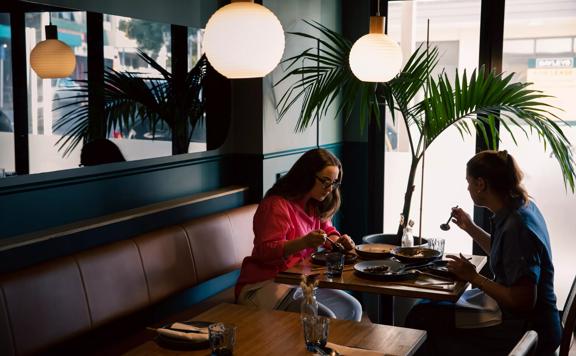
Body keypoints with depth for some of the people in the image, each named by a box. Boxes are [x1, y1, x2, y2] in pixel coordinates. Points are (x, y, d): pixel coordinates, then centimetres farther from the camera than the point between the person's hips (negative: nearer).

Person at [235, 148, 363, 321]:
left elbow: (327, 230, 24)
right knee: (324, 319, -25)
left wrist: (339, 241, -1)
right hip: (264, 286, -9)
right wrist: (304, 242, -37)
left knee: (352, 308, 1)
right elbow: (266, 251, -23)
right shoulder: (276, 205, -18)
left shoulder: (313, 205, 10)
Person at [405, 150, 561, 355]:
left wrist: (474, 277, -17)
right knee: (425, 309, 13)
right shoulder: (522, 207, 2)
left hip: (527, 331, -9)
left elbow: (523, 302, -26)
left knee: (422, 318, -8)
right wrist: (471, 228, 16)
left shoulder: (517, 226, -27)